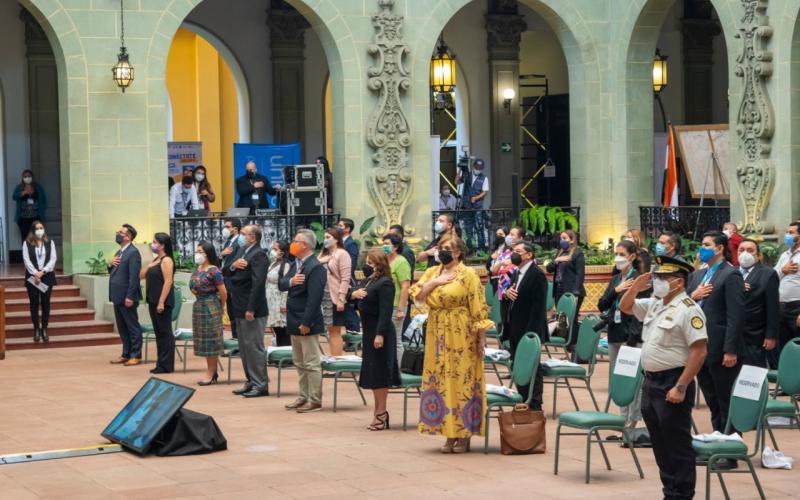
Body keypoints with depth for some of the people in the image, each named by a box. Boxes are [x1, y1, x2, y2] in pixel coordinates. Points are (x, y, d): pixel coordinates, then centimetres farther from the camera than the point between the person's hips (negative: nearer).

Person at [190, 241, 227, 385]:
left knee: (210, 340, -2)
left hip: (210, 307, -8)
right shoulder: (197, 270, 8)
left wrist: (219, 307, -2)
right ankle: (212, 372, 18)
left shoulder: (213, 271, -15)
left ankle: (211, 373, 5)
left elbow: (223, 292, -13)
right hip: (198, 306, 8)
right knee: (204, 341, 10)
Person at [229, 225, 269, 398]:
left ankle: (260, 385, 1)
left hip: (252, 309, -10)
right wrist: (233, 265, -9)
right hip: (240, 308, 10)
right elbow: (228, 273, 14)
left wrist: (251, 309, -24)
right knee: (244, 347, 15)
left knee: (254, 346, -5)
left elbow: (258, 282, -21)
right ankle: (251, 382, 23)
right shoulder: (242, 250, 13)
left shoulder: (258, 255, -15)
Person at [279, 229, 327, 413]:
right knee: (299, 363, 16)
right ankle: (304, 397, 25)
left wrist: (306, 323, -23)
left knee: (311, 363, -3)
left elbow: (314, 298, -21)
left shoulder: (315, 268, -17)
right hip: (294, 322, 10)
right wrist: (290, 282, -15)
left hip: (306, 323, -10)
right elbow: (281, 285, 7)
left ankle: (315, 400, 3)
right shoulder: (295, 264, 12)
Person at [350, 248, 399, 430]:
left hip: (380, 331, -10)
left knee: (379, 373, -4)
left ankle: (381, 413, 1)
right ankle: (379, 412, 20)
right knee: (373, 373, 13)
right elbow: (351, 295, 18)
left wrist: (380, 334, -26)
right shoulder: (369, 280, 14)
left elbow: (385, 311, -21)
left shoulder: (384, 283, -15)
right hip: (369, 330, 10)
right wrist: (354, 294, -6)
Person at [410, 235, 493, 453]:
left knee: (462, 380, -3)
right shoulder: (432, 272, 12)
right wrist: (434, 282, -11)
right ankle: (450, 434, 13)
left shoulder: (468, 275, -5)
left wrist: (482, 337, -13)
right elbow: (417, 295, 0)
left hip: (461, 336, -6)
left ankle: (465, 435, 3)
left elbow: (479, 308, -9)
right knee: (442, 380, 6)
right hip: (438, 336, 6)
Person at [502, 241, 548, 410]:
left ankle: (535, 406, 2)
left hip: (529, 330, -9)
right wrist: (507, 293, -5)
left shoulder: (537, 275, -12)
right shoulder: (516, 274, 15)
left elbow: (539, 305, -18)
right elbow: (510, 300, 20)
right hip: (515, 330, 9)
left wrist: (531, 332, -23)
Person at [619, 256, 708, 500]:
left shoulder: (688, 310, -15)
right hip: (651, 381, 9)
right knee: (660, 443, 15)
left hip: (672, 384, -9)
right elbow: (625, 307, 25)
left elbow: (699, 352, -20)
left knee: (678, 445, -1)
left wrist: (681, 387, -23)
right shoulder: (654, 304, 11)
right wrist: (635, 287, 4)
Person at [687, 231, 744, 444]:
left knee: (726, 403, 0)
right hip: (700, 349, 7)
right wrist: (692, 296, -7)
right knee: (712, 402, 13)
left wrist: (730, 351, -20)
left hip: (721, 350, -7)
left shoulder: (731, 275, -10)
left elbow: (735, 316, -15)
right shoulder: (697, 275, 14)